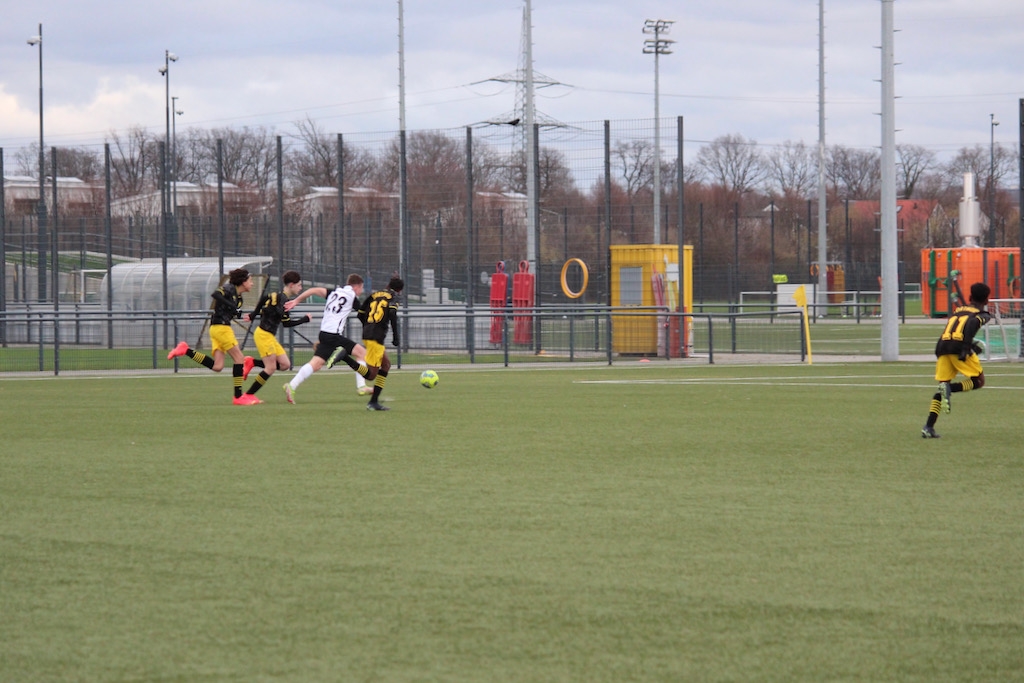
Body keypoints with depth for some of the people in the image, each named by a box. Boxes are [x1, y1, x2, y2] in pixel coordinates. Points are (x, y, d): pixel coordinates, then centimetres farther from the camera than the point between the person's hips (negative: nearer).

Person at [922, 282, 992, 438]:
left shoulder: (958, 310, 27)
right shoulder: (982, 314, 10)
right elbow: (972, 323, -13)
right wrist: (966, 347, -19)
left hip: (942, 346, 5)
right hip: (959, 347, -5)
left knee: (942, 387, 12)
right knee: (978, 381, 10)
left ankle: (928, 427, 0)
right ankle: (950, 388, -19)